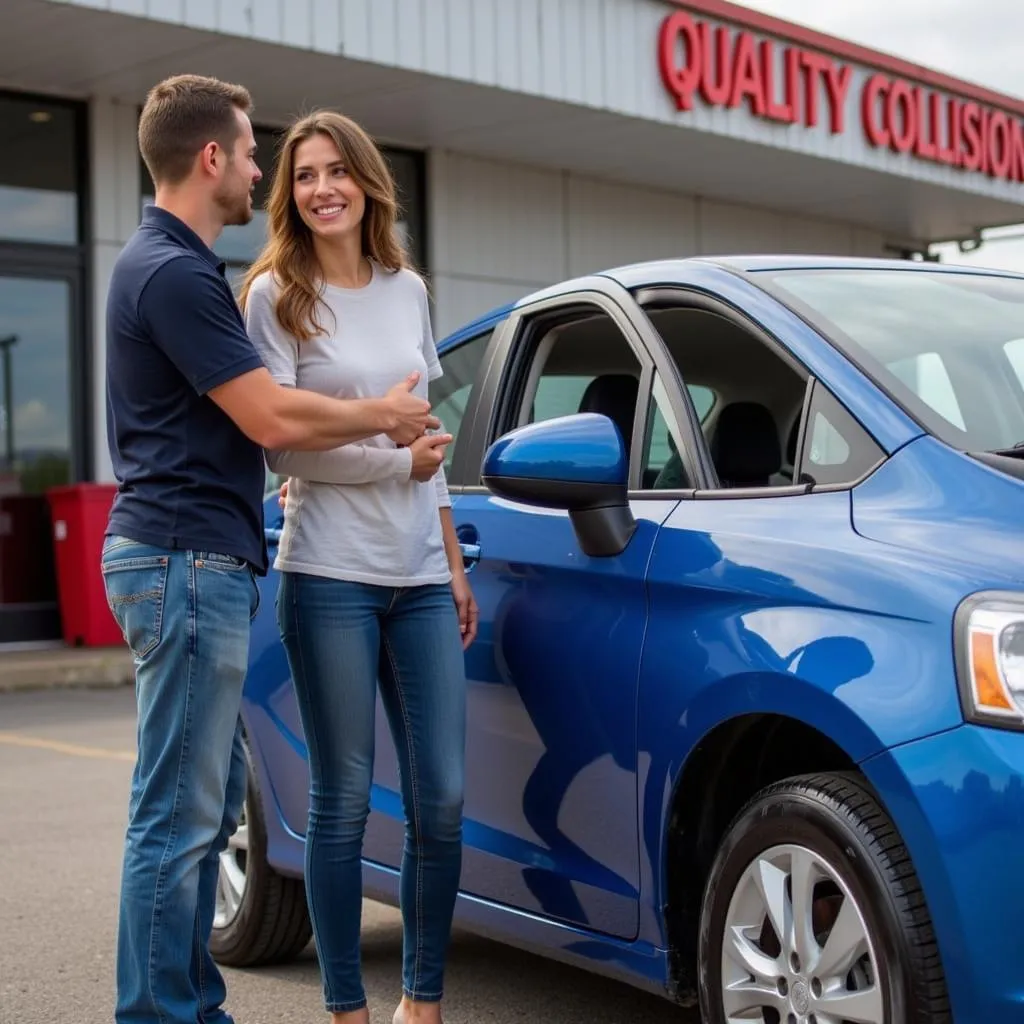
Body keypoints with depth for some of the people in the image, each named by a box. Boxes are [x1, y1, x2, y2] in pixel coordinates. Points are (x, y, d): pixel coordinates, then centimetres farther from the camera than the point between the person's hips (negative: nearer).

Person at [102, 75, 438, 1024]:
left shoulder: (166, 262, 17)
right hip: (186, 562, -11)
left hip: (194, 561, 11)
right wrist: (385, 415, -3)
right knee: (178, 813, -5)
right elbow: (272, 416, -18)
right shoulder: (174, 272, -16)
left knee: (209, 799, 15)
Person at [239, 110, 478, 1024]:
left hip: (421, 578, 5)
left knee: (441, 799, 3)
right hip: (330, 576, -4)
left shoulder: (406, 289, 13)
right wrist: (398, 459, -8)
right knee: (345, 800, 1)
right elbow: (281, 446, -8)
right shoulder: (277, 295, -2)